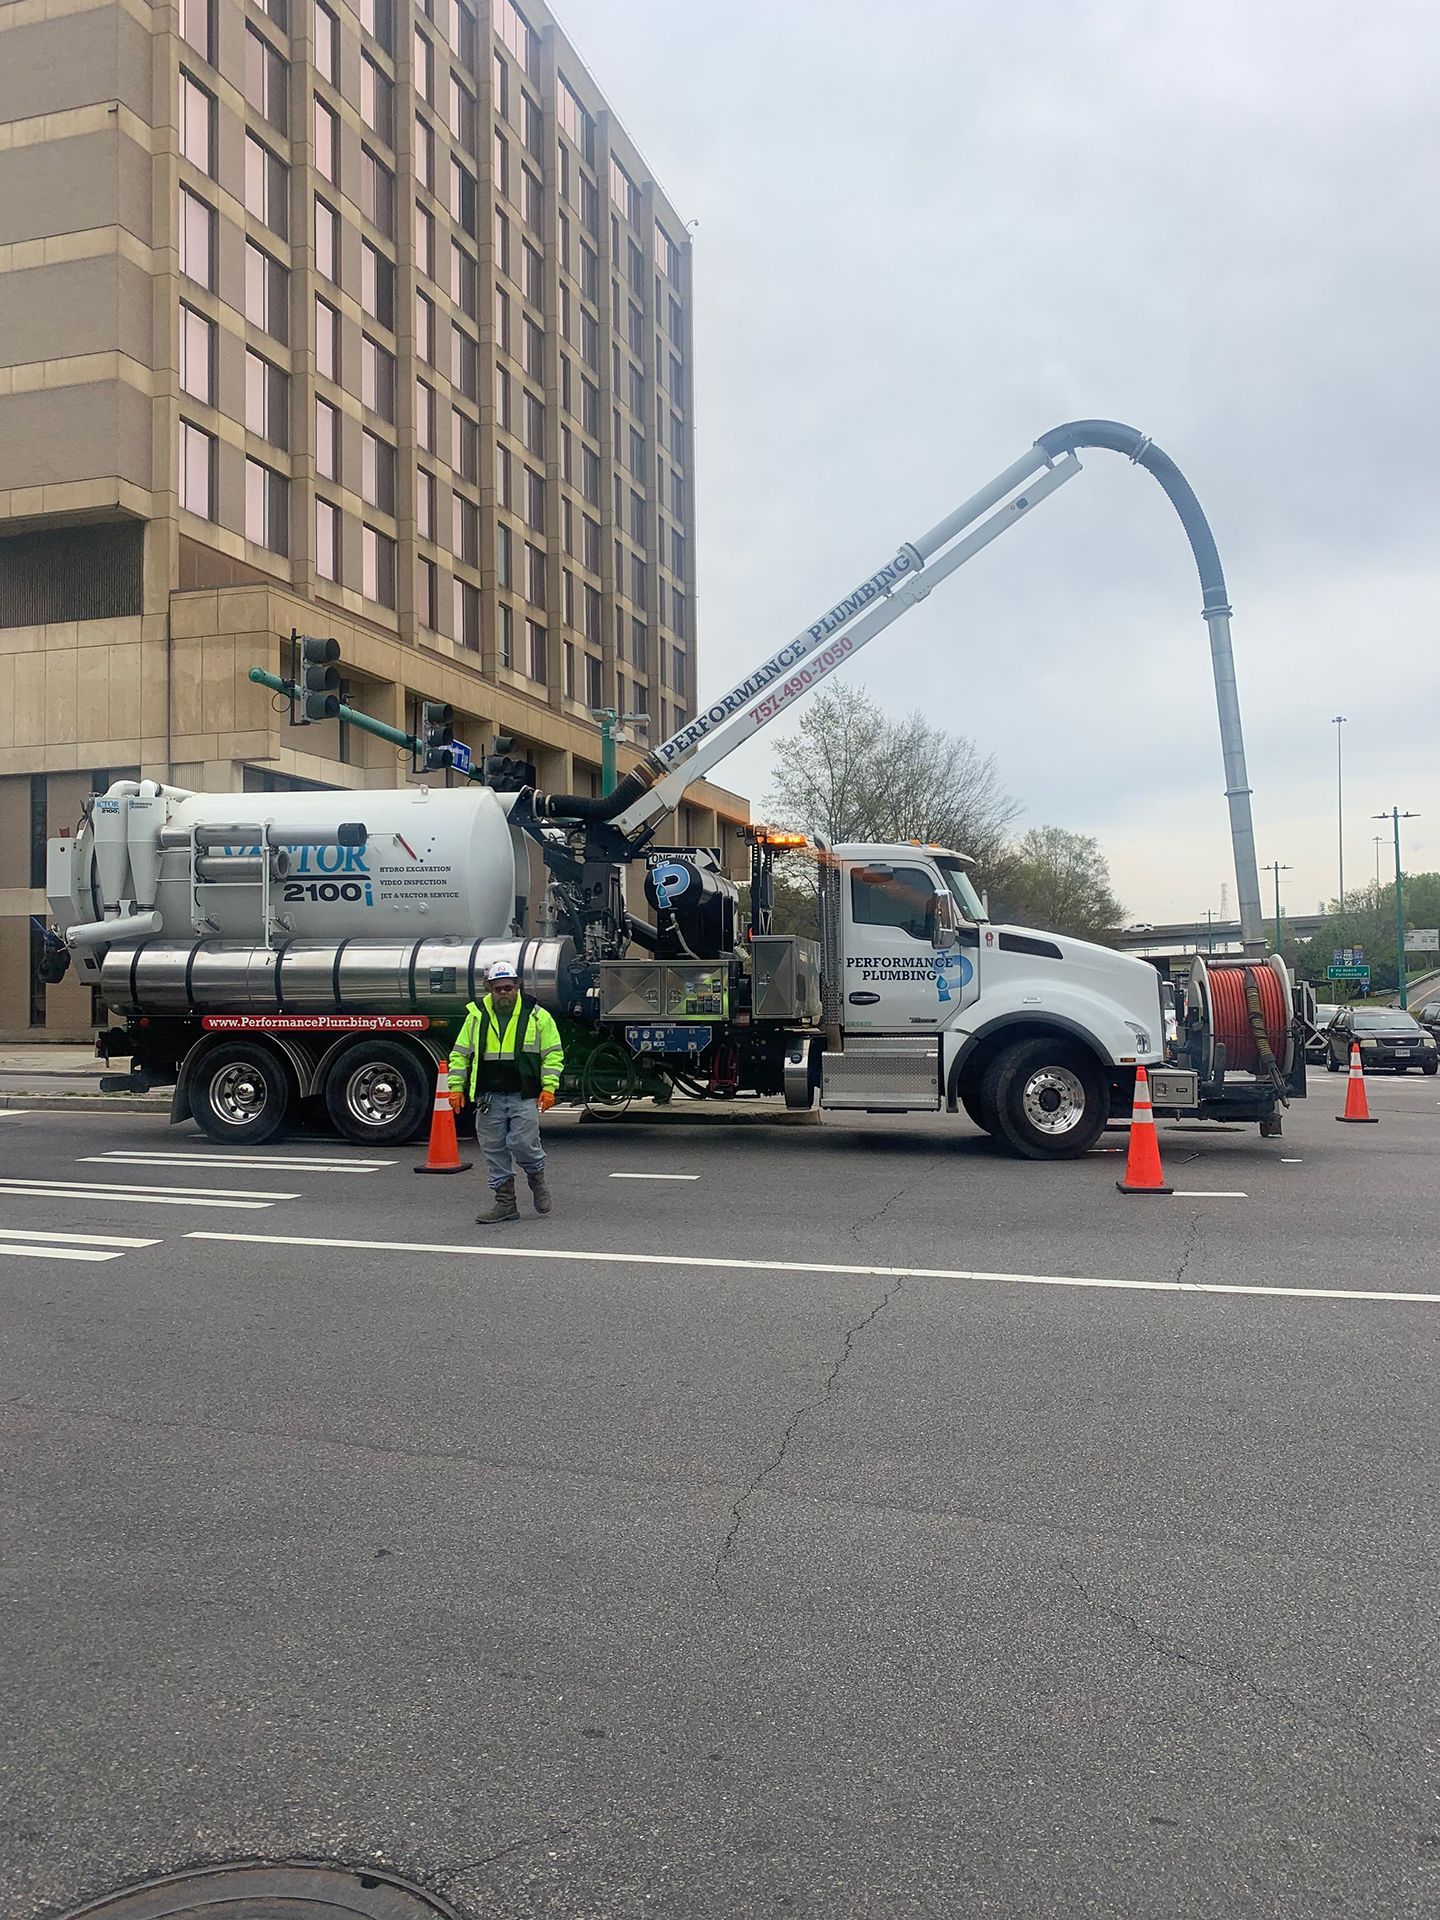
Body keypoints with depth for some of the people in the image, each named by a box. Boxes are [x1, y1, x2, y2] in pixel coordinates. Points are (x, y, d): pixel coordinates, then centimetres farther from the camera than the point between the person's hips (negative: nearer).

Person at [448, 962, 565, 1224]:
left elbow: (553, 1054, 3)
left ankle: (537, 1177, 20)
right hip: (488, 1098, 3)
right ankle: (504, 1202, 16)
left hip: (524, 1097, -3)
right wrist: (456, 1086, 4)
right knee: (495, 1151, 5)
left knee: (523, 1144, -11)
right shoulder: (476, 1016, 9)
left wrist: (548, 1087, -7)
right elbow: (460, 1054, 13)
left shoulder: (537, 1015, 3)